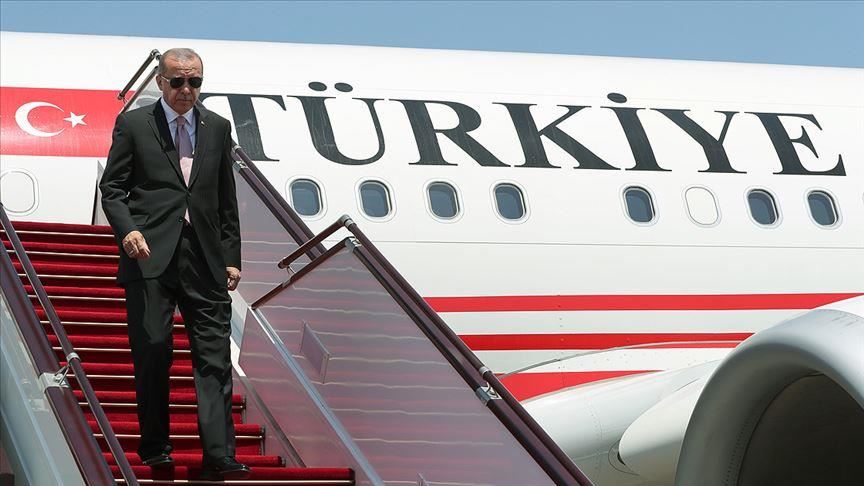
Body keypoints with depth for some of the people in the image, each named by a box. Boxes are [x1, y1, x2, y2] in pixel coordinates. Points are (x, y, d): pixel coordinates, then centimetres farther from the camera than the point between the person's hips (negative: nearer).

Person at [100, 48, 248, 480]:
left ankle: (218, 456, -8)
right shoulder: (133, 125, 5)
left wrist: (231, 257, 10)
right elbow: (112, 187, 3)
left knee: (214, 356, -5)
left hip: (204, 257, 3)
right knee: (152, 351, 0)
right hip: (150, 254, -2)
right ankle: (155, 448, 11)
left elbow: (226, 198, 16)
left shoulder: (217, 128, 14)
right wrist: (127, 230, -15)